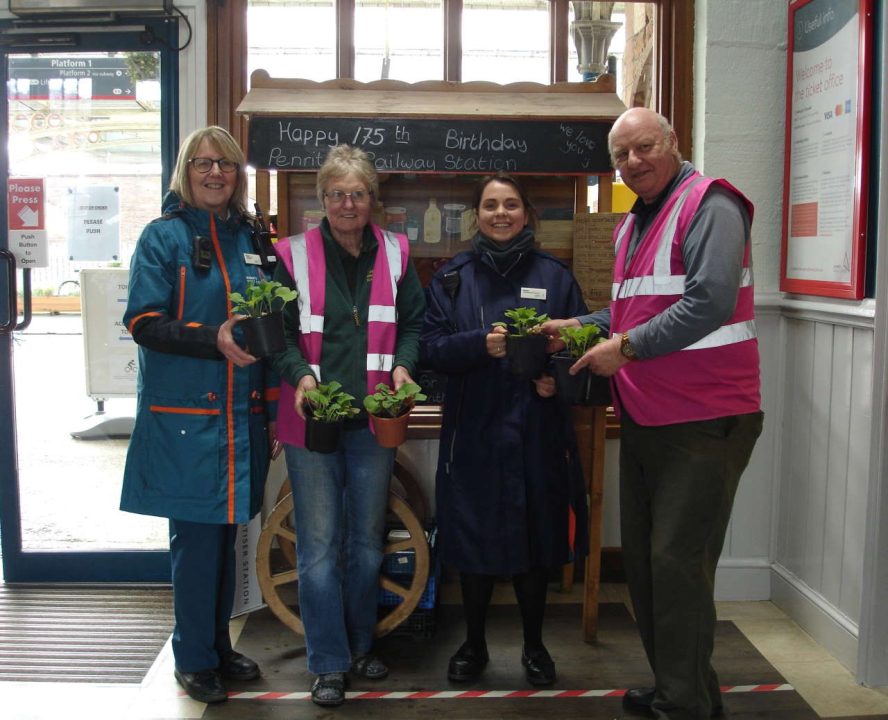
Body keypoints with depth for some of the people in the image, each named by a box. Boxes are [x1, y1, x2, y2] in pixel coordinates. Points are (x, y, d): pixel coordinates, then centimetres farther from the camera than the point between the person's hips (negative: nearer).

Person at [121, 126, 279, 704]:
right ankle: (195, 659, 18)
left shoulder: (251, 239, 12)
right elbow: (144, 321, -9)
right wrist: (214, 338, -23)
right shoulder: (165, 236, -2)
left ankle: (219, 646, 29)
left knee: (224, 533, 14)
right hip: (185, 418, -5)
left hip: (241, 416, 5)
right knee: (197, 537, 1)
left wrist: (272, 411, 12)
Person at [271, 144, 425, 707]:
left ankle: (362, 644, 34)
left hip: (374, 418, 3)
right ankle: (329, 664, 16)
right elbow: (280, 331, -2)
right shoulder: (294, 255, -1)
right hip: (311, 417, -2)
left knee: (368, 539, 15)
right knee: (319, 544, 2)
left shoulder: (395, 254, 5)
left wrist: (402, 364, -9)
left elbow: (414, 322, 9)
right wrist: (301, 375, -19)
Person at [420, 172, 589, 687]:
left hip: (537, 432, 0)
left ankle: (535, 645, 28)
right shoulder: (453, 277, 7)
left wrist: (556, 378, -14)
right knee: (474, 539, 7)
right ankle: (474, 645, 27)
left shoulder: (555, 275, 6)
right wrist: (481, 343, -18)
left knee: (536, 538, 7)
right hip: (473, 432, 0)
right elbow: (431, 347, -1)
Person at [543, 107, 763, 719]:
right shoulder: (633, 224, 17)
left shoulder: (709, 206, -11)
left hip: (703, 419, -9)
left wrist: (624, 348, -19)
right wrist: (579, 325, 9)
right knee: (642, 558, 14)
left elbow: (710, 302, -24)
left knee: (677, 564, -6)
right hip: (645, 416, 9)